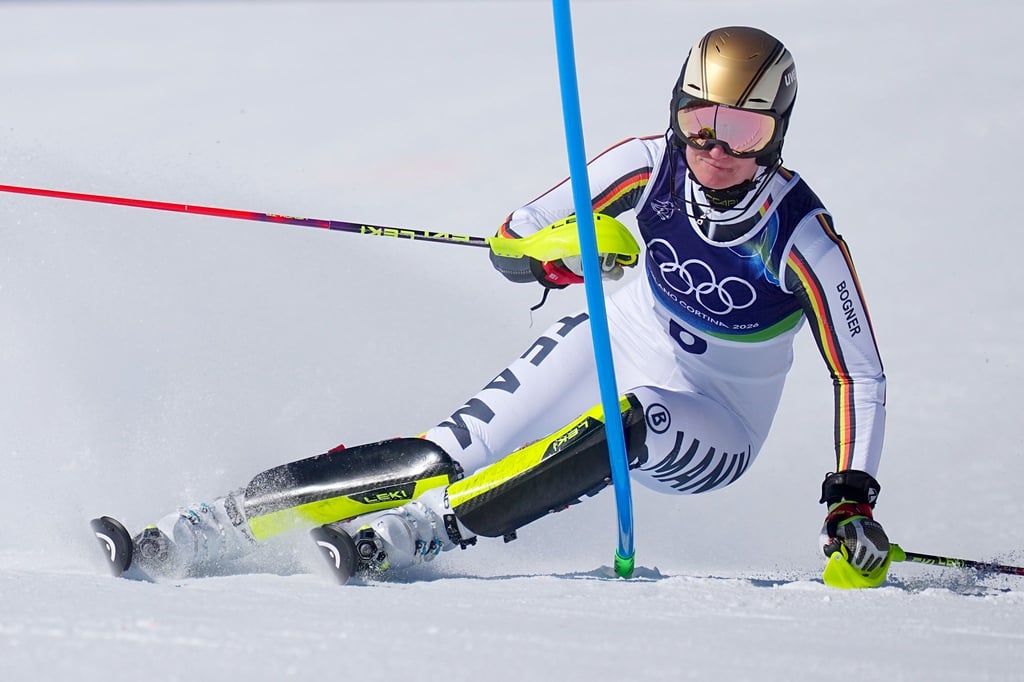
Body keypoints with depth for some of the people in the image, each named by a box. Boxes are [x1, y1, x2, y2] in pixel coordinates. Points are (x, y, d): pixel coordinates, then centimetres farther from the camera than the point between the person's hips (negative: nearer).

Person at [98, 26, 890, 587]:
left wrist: (853, 497, -27)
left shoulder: (803, 237, -25)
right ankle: (188, 538, -19)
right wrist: (565, 252, -29)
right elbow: (511, 247, -6)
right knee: (445, 458, -16)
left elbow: (860, 376, -15)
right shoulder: (650, 165, -16)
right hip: (614, 346, 3)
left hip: (710, 433, -3)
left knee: (629, 424, -38)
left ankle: (391, 542, -39)